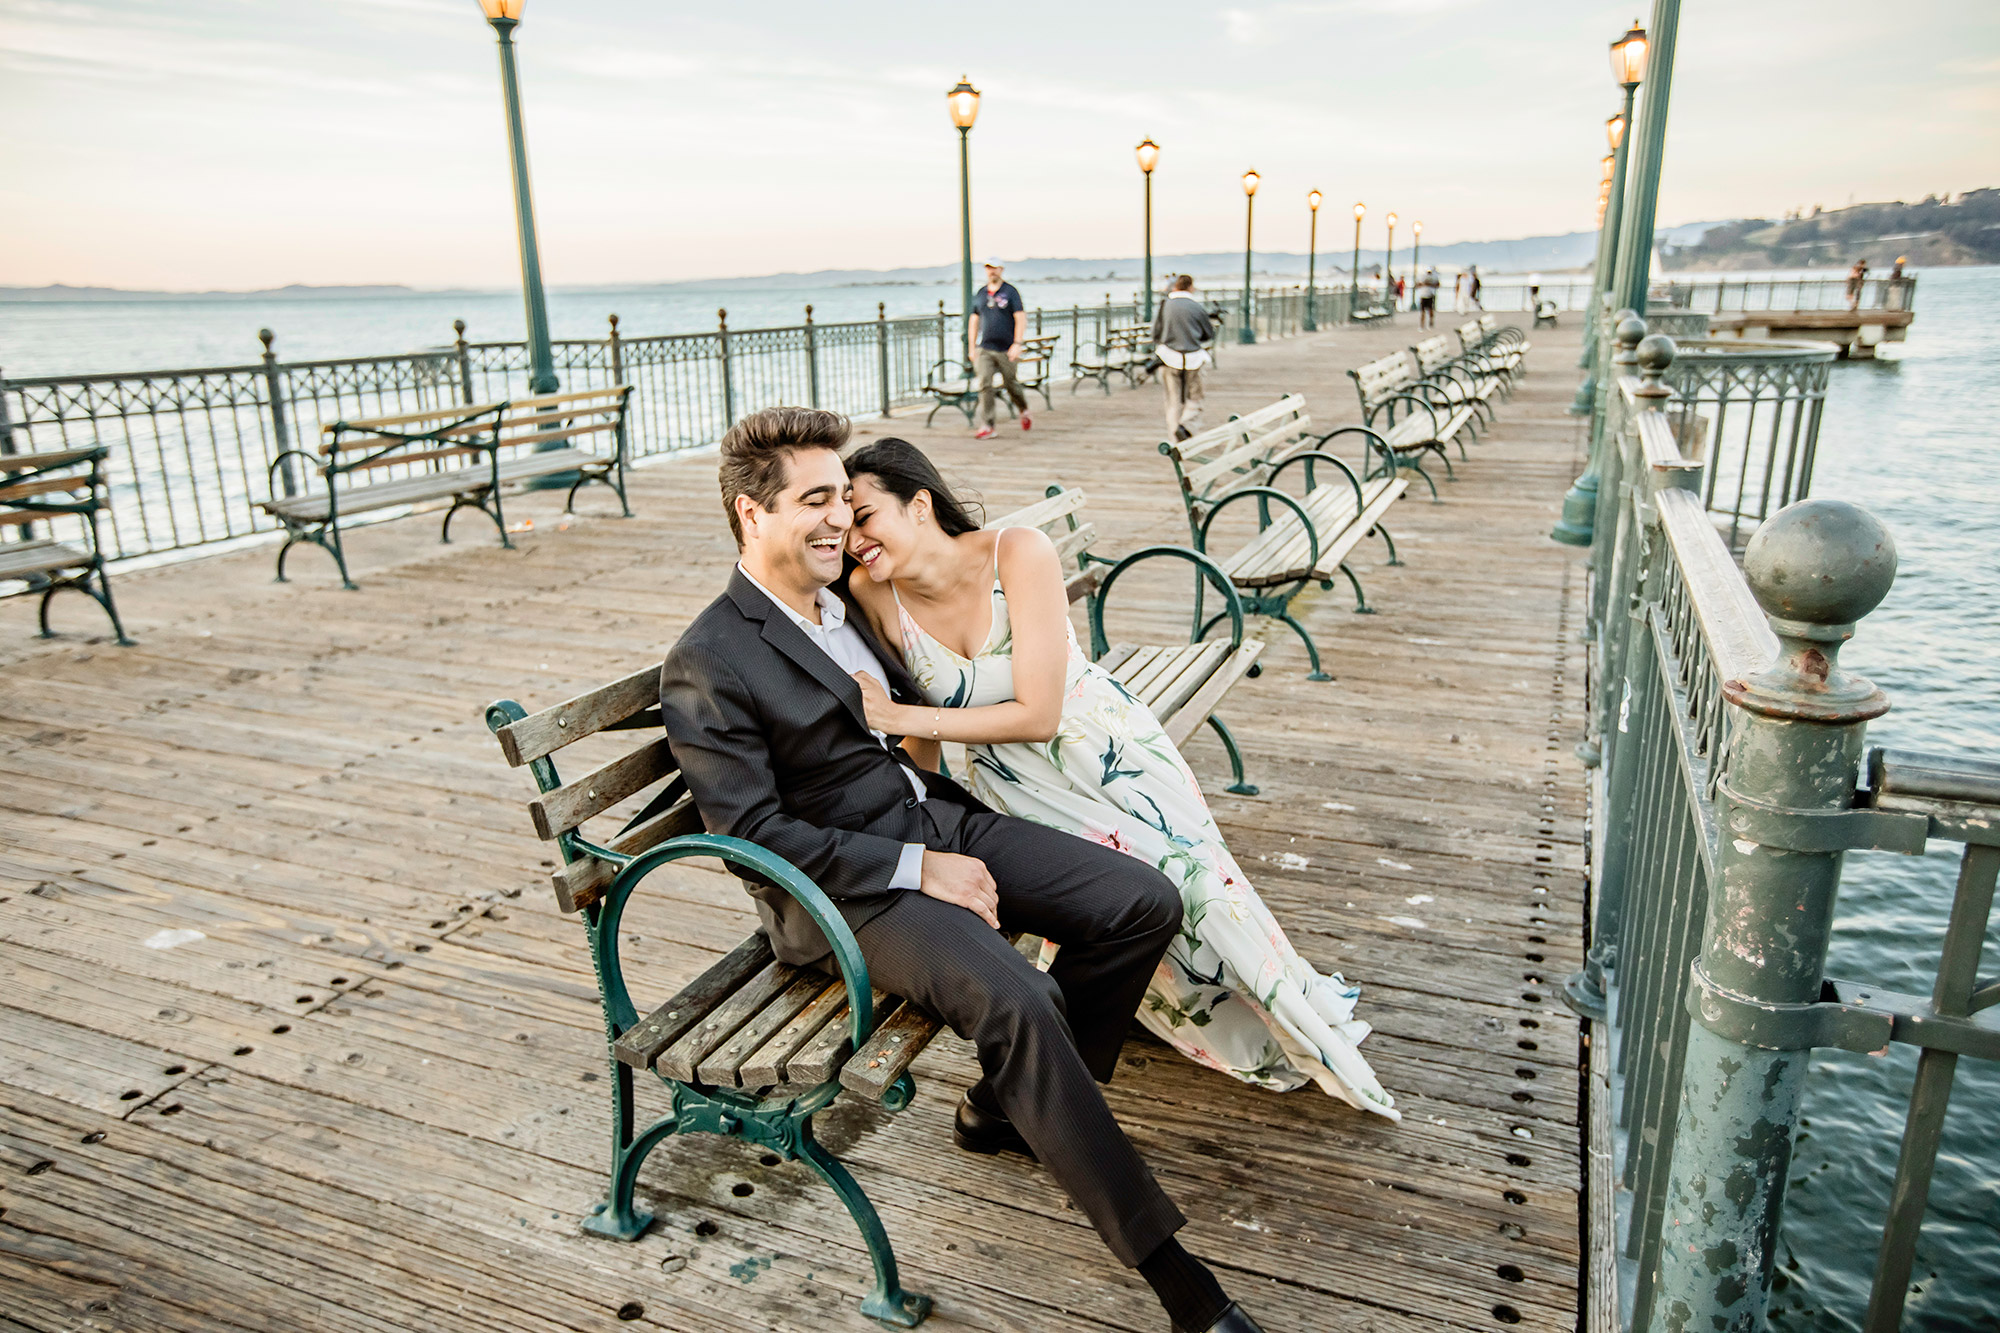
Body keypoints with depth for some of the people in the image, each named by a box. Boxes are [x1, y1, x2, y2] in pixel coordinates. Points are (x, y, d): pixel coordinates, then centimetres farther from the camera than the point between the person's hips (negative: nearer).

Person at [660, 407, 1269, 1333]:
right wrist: (916, 869, -19)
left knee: (1146, 902, -6)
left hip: (941, 817, 8)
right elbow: (753, 832, -16)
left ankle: (1009, 1108, 10)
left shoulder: (845, 604, 15)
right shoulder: (706, 665, -11)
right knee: (1013, 999, -32)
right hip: (846, 887, -8)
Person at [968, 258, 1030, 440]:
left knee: (1011, 384, 8)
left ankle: (1024, 412, 37)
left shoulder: (1010, 292, -1)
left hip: (1005, 350, -3)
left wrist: (1017, 344, -17)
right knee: (984, 385, -11)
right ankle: (986, 427, -11)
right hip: (984, 349, 3)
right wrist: (971, 348, 12)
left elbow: (1021, 319, -6)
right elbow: (973, 321, 18)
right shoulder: (980, 294, 12)